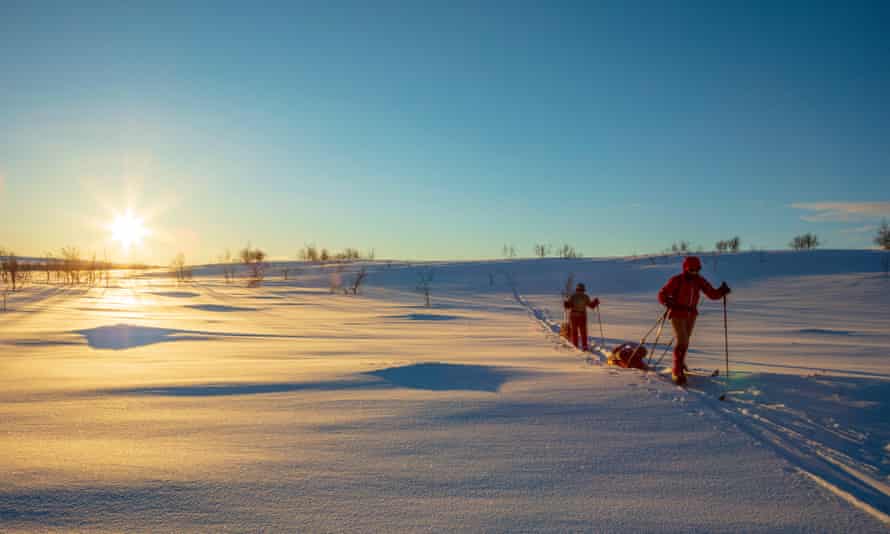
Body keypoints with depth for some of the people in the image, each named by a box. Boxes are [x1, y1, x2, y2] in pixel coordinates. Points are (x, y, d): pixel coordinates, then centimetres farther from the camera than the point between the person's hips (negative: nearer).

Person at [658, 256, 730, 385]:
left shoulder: (699, 281, -3)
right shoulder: (676, 280, -15)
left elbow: (713, 294, -3)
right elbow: (662, 295, -14)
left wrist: (722, 291, -23)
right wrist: (668, 303, -35)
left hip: (691, 315, 5)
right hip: (677, 315, -5)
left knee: (685, 342, 18)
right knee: (681, 341, -16)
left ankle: (679, 365, 40)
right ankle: (677, 372, -10)